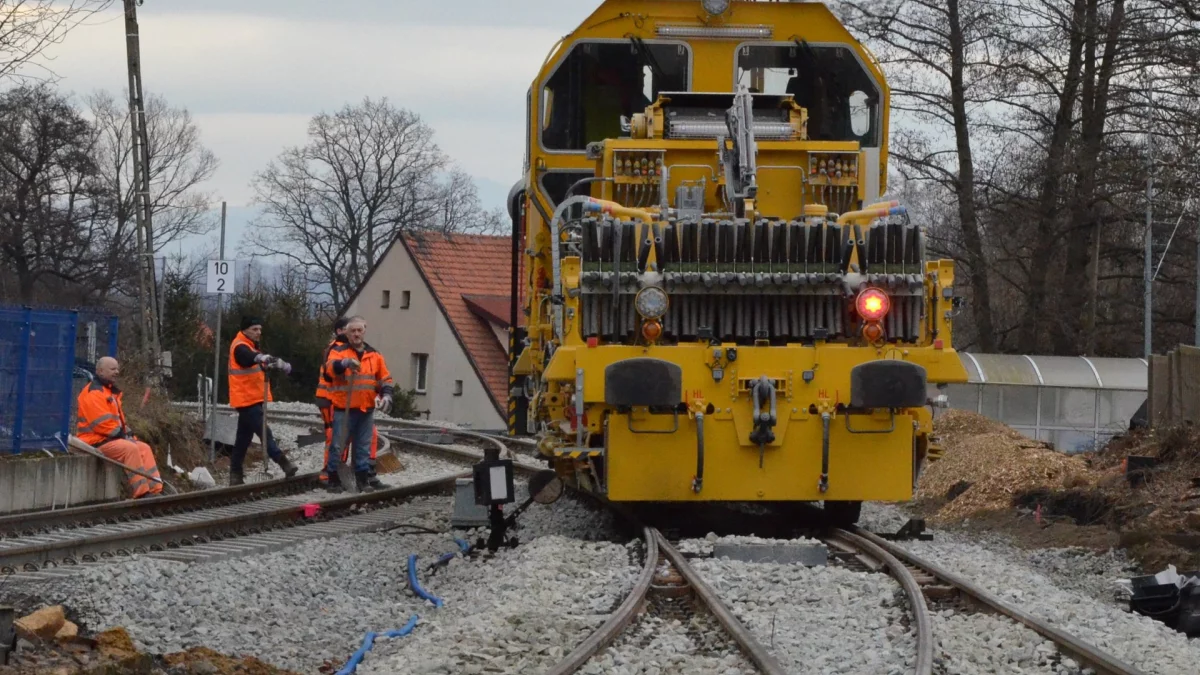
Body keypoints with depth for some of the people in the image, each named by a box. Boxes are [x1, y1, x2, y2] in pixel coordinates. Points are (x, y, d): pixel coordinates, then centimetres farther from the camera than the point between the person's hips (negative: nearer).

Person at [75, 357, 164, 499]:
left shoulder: (111, 391, 21)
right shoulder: (93, 393, -15)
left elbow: (120, 418, 25)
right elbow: (102, 423, -22)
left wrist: (128, 434, 8)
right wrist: (123, 434, -15)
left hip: (111, 439, 11)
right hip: (95, 442, -11)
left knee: (144, 448, 3)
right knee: (130, 448, -28)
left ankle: (155, 489, -4)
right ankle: (141, 492, -30)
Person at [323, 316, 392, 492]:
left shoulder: (373, 355, 12)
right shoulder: (338, 351, -5)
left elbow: (385, 378, 17)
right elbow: (330, 368, -26)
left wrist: (386, 394, -1)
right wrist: (344, 363, -46)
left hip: (366, 410, 5)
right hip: (343, 409, -5)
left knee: (363, 446, 11)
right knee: (338, 445, -3)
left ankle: (363, 477, 18)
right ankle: (332, 478, 4)